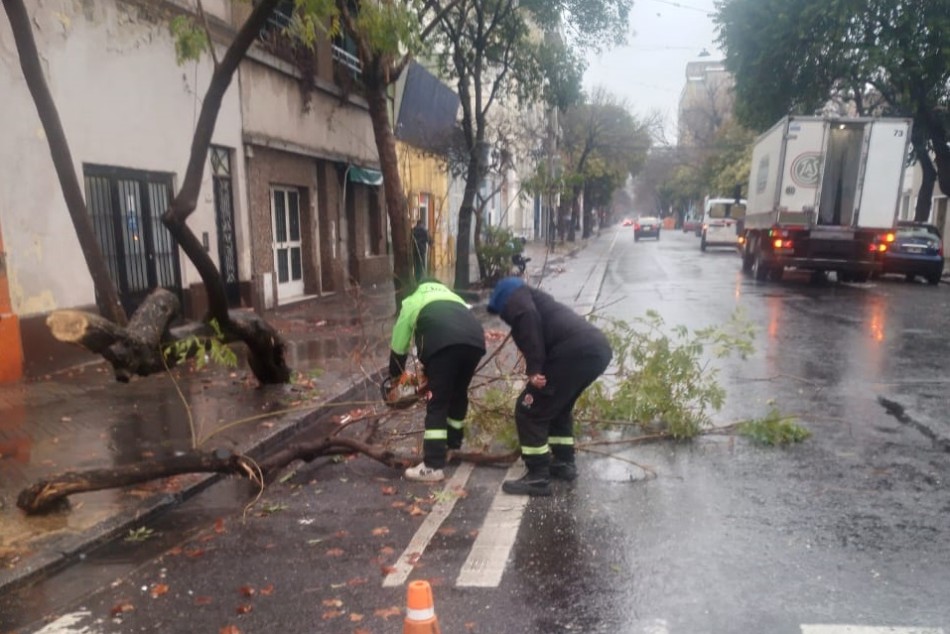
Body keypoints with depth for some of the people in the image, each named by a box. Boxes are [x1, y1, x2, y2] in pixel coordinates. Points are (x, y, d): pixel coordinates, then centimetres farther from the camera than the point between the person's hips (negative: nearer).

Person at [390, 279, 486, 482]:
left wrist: (394, 376, 47)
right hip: (475, 340, 5)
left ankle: (433, 466, 2)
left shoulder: (411, 302, 32)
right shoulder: (450, 296, 45)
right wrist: (430, 373, 47)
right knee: (459, 395, 24)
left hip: (444, 342, -5)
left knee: (437, 403, 2)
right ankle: (453, 445, 40)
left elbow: (398, 347, 30)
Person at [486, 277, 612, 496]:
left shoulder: (515, 298, 11)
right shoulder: (537, 299, 37)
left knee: (529, 410, 3)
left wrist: (533, 368, -16)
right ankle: (565, 463, 36)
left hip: (575, 353, -10)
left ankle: (538, 478, 7)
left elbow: (527, 317, -13)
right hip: (598, 349, 10)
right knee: (558, 406, 29)